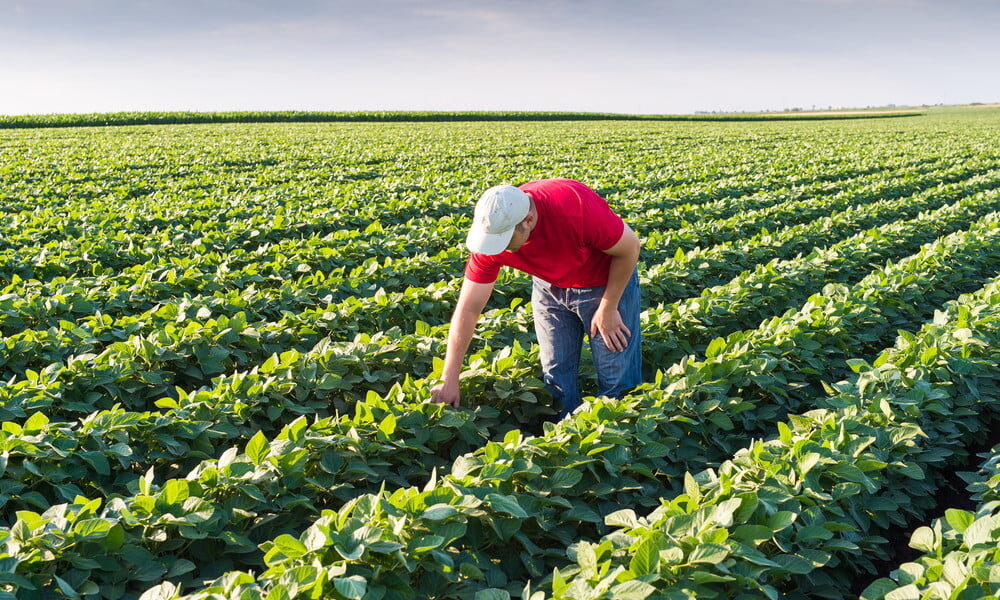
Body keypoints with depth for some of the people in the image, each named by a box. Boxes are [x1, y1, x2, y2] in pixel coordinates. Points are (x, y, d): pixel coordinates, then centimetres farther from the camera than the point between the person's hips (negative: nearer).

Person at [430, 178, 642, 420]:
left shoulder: (576, 208, -38)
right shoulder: (492, 231, -25)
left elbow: (630, 247, -20)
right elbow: (468, 309, -19)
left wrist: (608, 308, -14)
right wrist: (449, 381, -19)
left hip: (607, 283, -3)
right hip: (550, 288, 4)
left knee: (618, 384, -2)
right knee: (556, 379, 6)